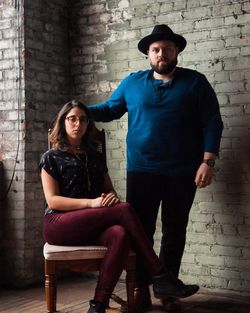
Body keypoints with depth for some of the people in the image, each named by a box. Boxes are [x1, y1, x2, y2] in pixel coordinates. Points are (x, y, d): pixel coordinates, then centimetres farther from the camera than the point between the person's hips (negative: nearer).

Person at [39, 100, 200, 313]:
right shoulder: (51, 158, 5)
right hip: (59, 225, -4)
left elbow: (110, 191, 20)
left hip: (90, 226, 4)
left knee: (120, 236, -34)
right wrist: (91, 203, -20)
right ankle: (160, 278, -26)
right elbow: (53, 200, -6)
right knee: (125, 210, -27)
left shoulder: (96, 157, 19)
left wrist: (113, 198, -7)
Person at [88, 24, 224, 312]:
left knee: (174, 233, 9)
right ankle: (141, 289, 15)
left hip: (182, 173, -1)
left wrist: (207, 161, -12)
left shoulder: (195, 82, 1)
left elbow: (212, 123, -2)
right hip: (141, 171, 1)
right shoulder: (132, 82, 8)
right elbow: (110, 109, 16)